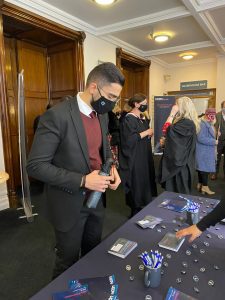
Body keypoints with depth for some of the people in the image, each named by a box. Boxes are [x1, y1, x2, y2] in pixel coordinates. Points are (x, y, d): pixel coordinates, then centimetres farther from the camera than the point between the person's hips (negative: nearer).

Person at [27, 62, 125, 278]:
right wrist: (82, 180, -27)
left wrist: (111, 167, -6)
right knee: (68, 262, 16)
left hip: (96, 198, 7)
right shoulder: (57, 116, -23)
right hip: (70, 204, -6)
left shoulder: (102, 114, 1)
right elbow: (35, 166, -22)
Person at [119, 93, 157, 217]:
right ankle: (136, 209, 16)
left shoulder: (140, 118, 12)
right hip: (134, 158, -9)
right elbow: (129, 139, -26)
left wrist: (150, 133, 2)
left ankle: (142, 205, 29)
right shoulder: (128, 119, -16)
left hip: (143, 155, 9)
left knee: (143, 181, 15)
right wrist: (146, 132, -18)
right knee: (137, 184, 0)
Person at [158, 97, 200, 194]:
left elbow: (166, 130, -27)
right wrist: (165, 141, 4)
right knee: (179, 191, 19)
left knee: (177, 193, 3)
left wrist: (172, 113, -18)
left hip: (179, 163, -10)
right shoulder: (186, 122, 12)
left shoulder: (187, 123, -20)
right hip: (180, 161, 10)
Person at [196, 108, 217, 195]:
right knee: (205, 168, -4)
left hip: (206, 150, 10)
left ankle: (200, 184, 24)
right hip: (204, 150, -10)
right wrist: (214, 141, -20)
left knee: (202, 167, 15)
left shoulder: (209, 124, 14)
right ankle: (205, 186, 6)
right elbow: (201, 138, -26)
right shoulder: (203, 124, -20)